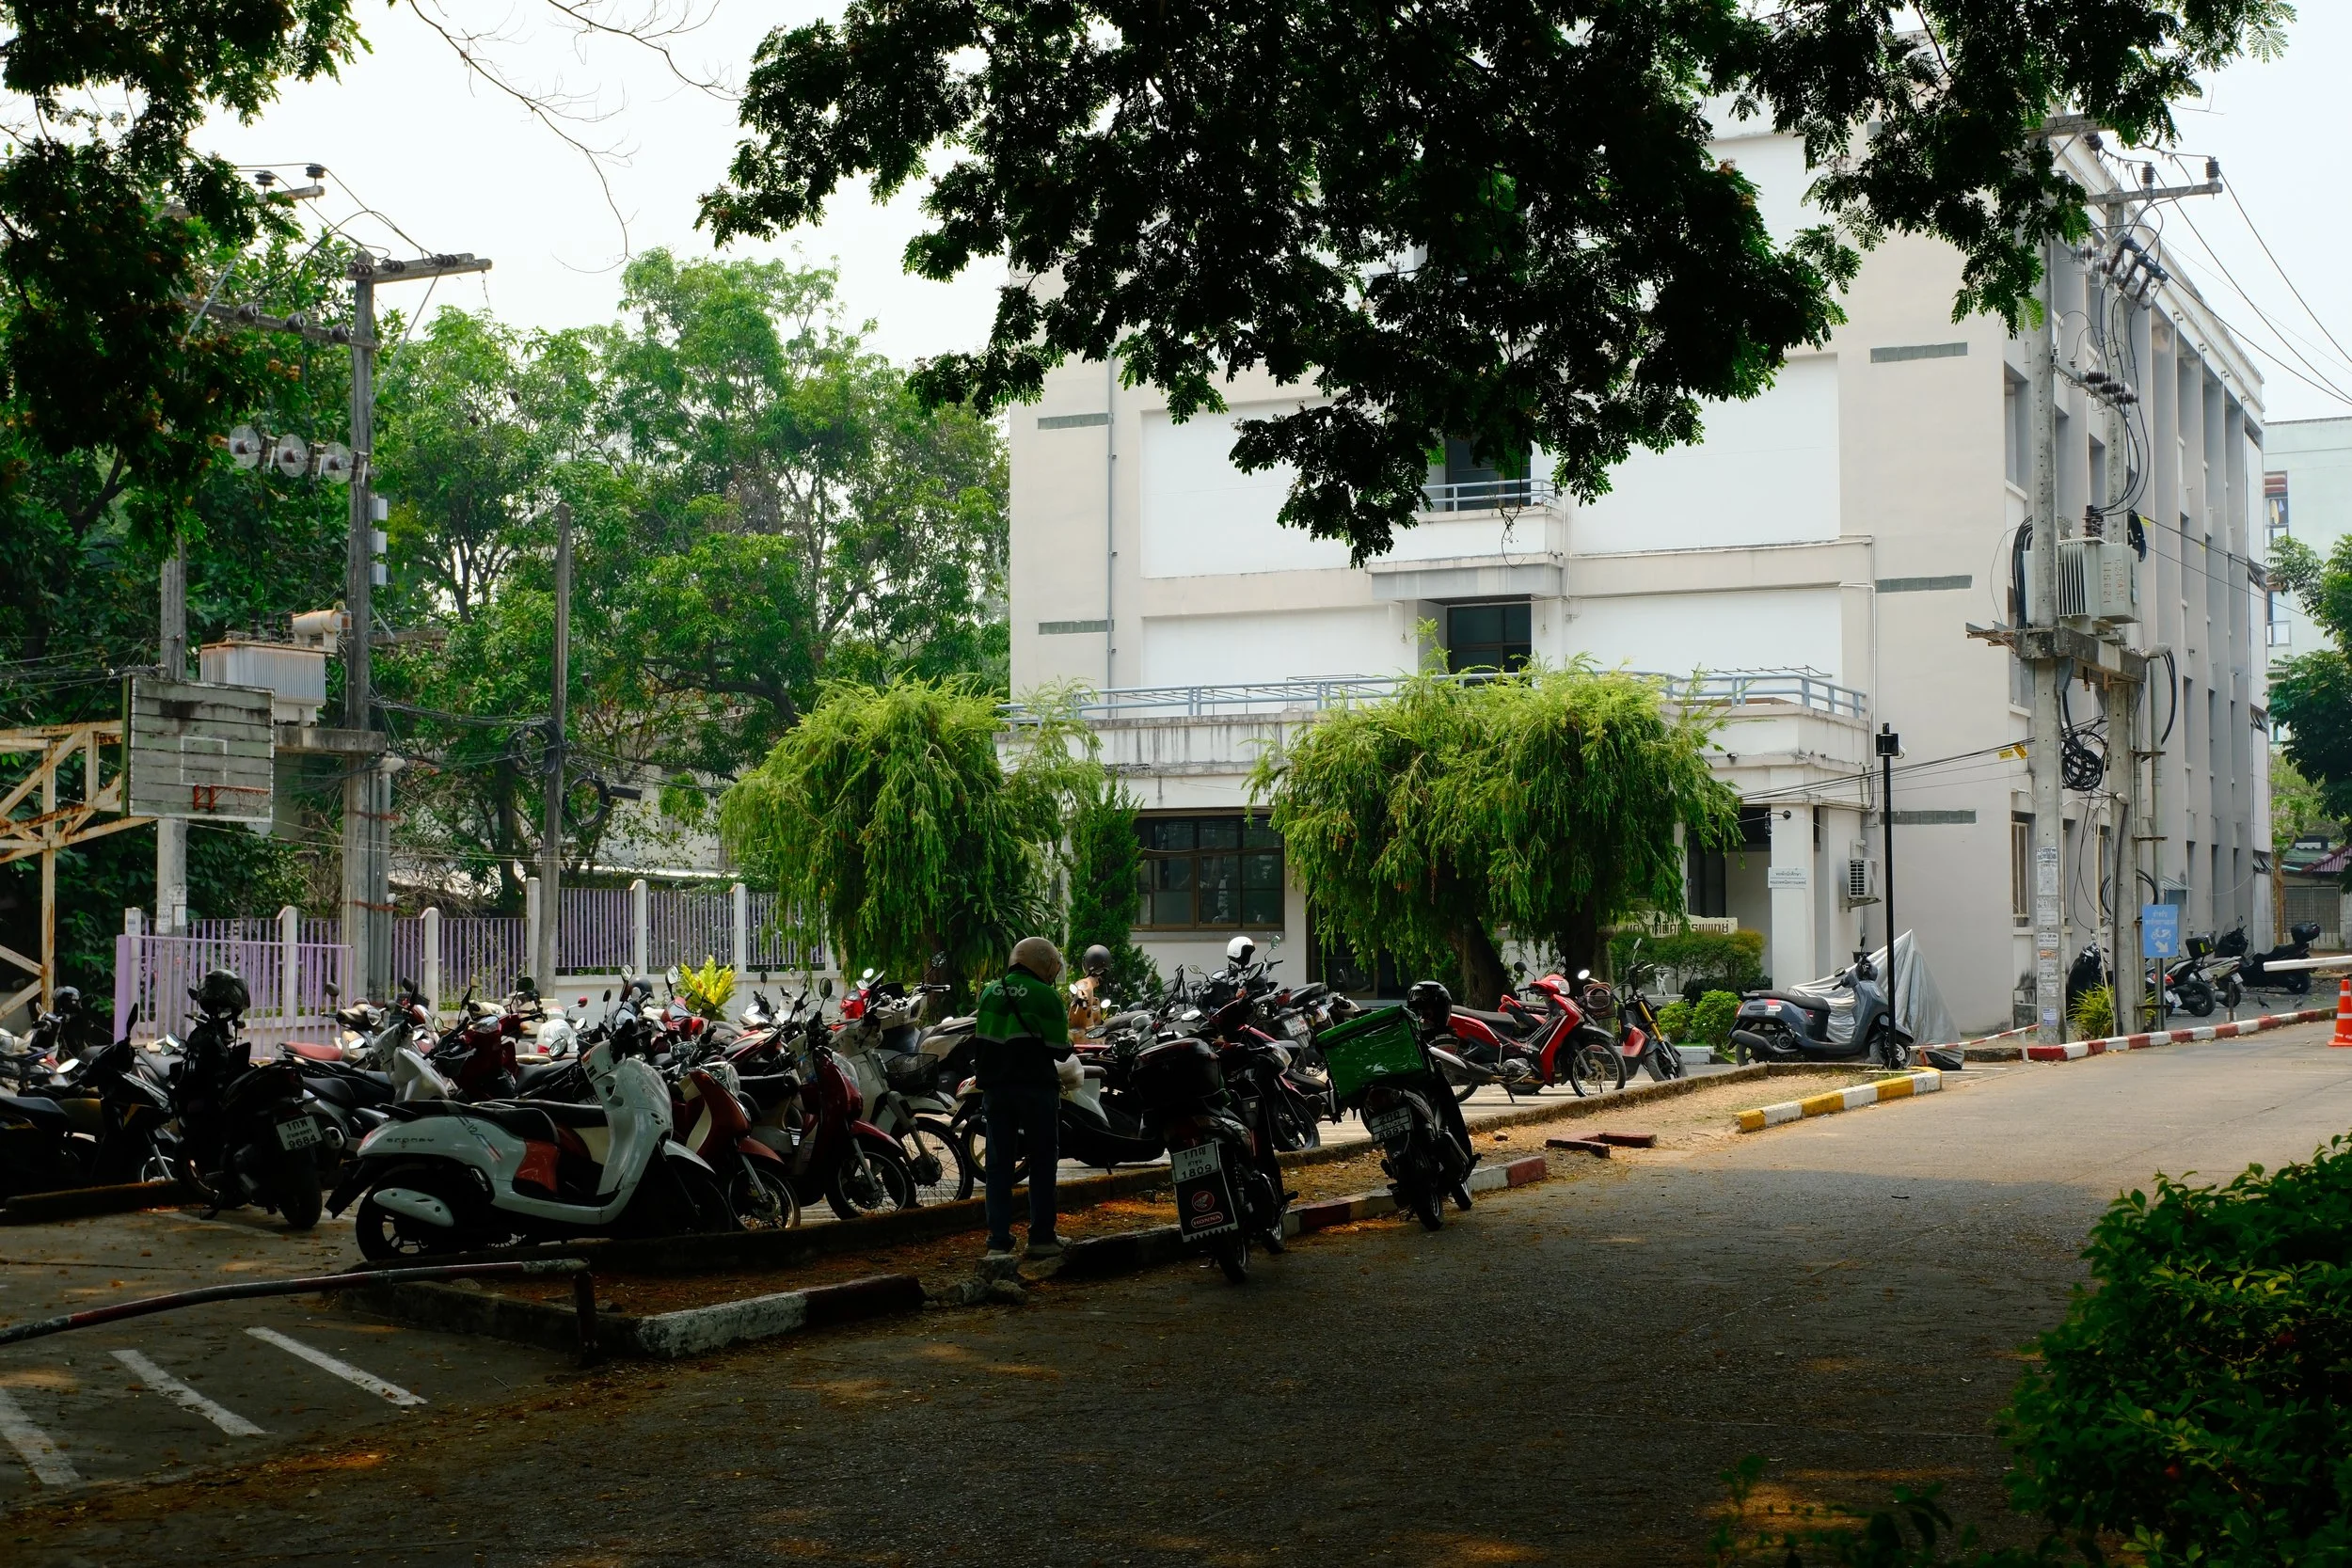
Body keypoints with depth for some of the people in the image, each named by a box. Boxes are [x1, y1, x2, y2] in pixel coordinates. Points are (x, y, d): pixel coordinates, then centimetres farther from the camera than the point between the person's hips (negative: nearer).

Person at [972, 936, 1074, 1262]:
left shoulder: (990, 992, 8)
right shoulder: (1045, 996, -8)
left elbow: (979, 1043, 12)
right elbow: (1059, 1050, -4)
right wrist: (1064, 1028, 13)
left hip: (996, 1088, 4)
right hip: (1036, 1087, -4)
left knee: (999, 1165, 4)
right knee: (1042, 1163, 7)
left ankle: (998, 1243, -2)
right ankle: (1041, 1238, 7)